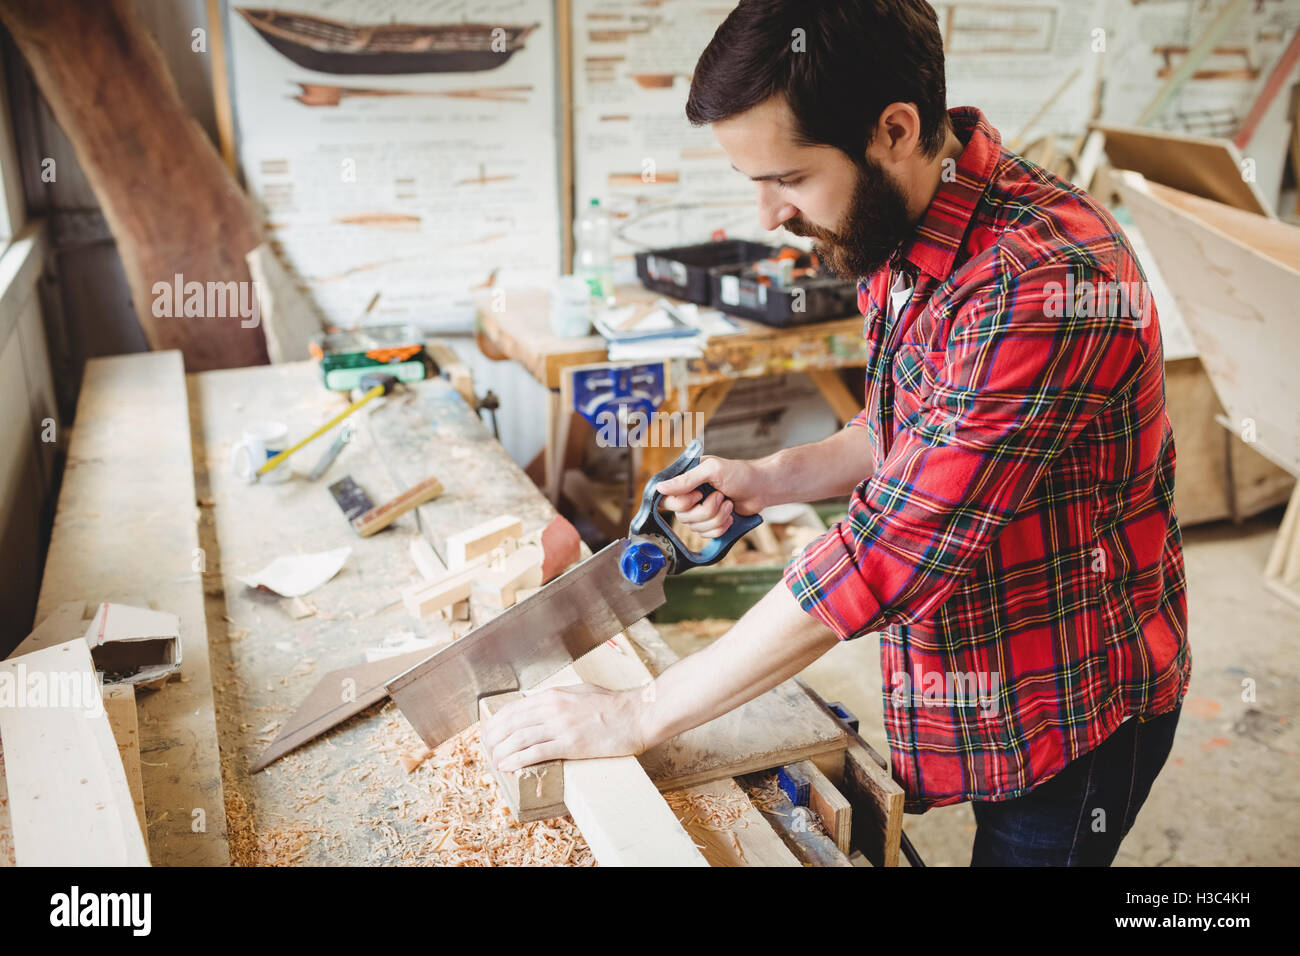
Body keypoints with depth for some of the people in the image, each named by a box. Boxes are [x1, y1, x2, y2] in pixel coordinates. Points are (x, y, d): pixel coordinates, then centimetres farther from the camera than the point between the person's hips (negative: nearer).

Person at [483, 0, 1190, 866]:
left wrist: (638, 716, -25)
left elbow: (882, 560, -33)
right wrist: (772, 479, -5)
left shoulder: (1042, 282, -33)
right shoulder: (903, 239, -4)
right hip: (974, 686, 7)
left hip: (1069, 712, -7)